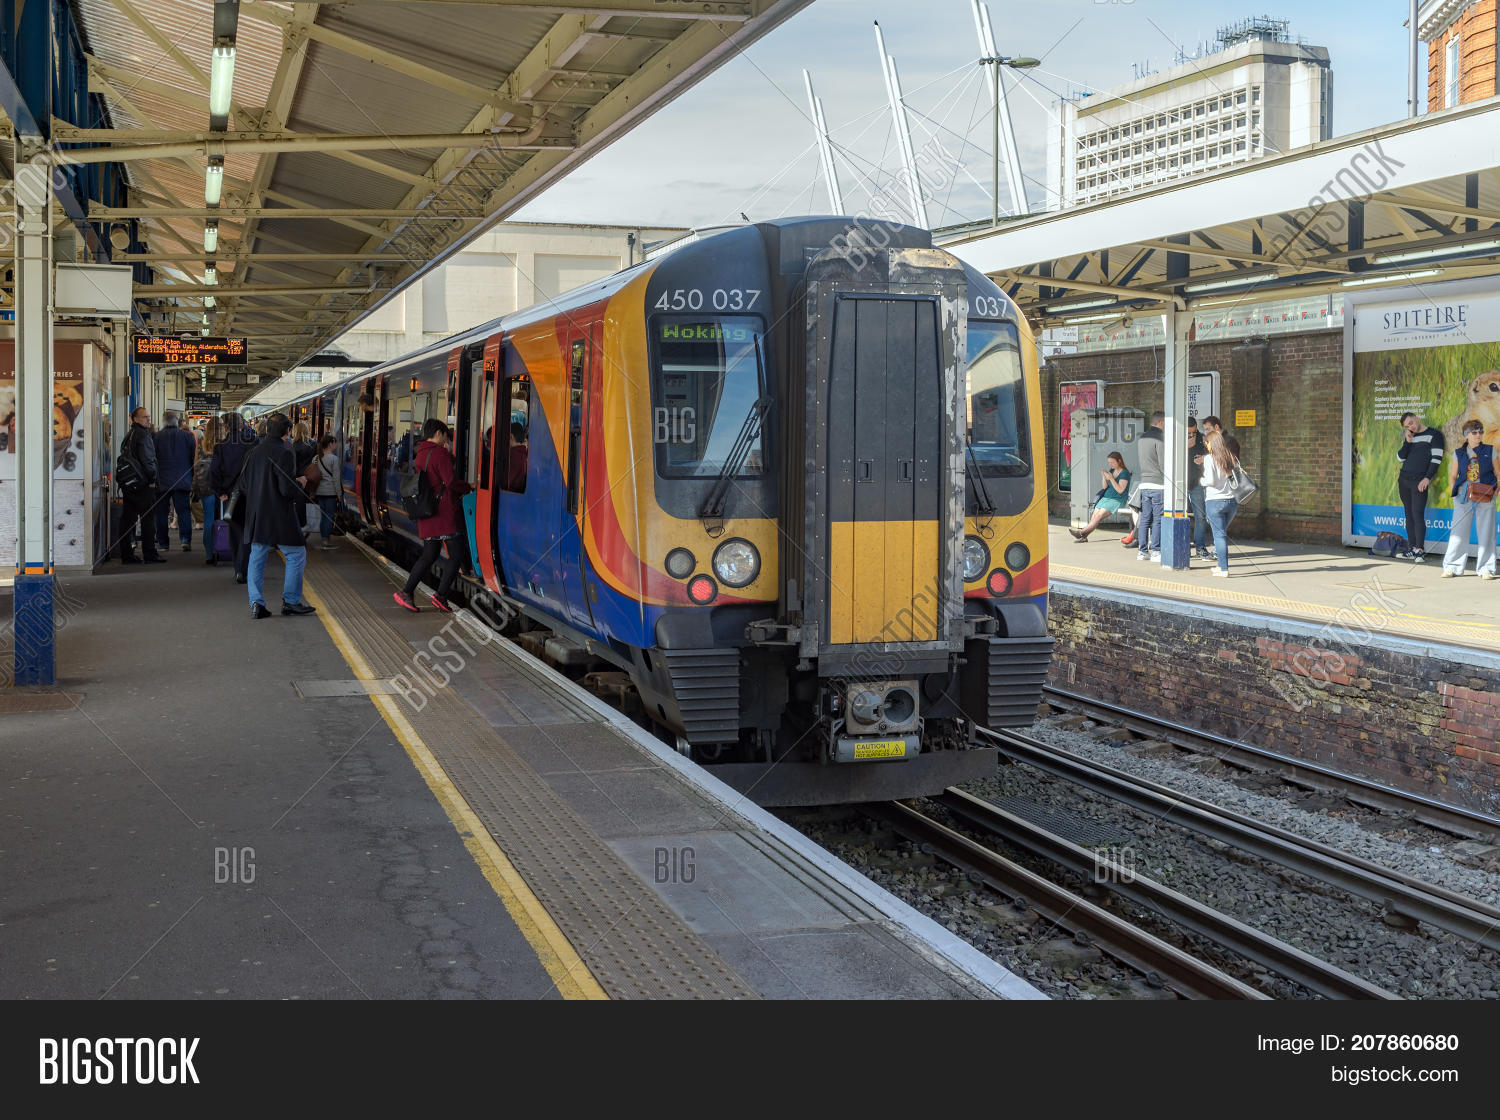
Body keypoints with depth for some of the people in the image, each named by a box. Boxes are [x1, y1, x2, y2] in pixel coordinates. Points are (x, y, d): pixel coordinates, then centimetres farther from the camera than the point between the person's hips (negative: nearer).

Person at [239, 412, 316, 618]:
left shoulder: (253, 453, 6)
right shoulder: (284, 453, -16)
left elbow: (243, 483, 12)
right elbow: (287, 489, -20)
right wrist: (301, 484, 0)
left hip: (256, 515, 7)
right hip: (279, 516, -7)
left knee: (257, 557, 10)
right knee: (296, 555, 7)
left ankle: (256, 602, 7)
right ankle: (290, 601, 9)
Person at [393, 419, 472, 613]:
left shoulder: (420, 455, 17)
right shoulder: (440, 453, -11)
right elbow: (451, 482, -17)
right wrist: (467, 487, -1)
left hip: (427, 515, 9)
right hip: (443, 513, -9)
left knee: (428, 556, 14)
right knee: (457, 555, -4)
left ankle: (406, 592, 8)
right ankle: (441, 596, -9)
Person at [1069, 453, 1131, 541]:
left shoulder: (1124, 473, -7)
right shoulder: (1111, 471, 15)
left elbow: (1120, 490, -15)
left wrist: (1111, 478, -21)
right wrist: (1104, 477, -2)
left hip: (1117, 500, -7)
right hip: (1106, 497, 7)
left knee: (1100, 515, -23)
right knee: (1095, 515, -15)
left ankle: (1081, 532, -28)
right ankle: (1084, 536, -27)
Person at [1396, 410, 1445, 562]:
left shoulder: (1434, 435, -1)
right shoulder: (1409, 437, 18)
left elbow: (1436, 459, -8)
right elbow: (1400, 457, 10)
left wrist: (1427, 478, -15)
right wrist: (1407, 442, -4)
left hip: (1419, 481, -6)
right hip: (1404, 479, 6)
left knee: (1418, 515, -12)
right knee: (1409, 514, 6)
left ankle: (1420, 550, -11)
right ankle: (1412, 549, 8)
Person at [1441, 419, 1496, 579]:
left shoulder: (1490, 451, 7)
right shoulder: (1458, 453, 9)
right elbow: (1452, 475, 13)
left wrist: (1495, 490, -6)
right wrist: (1454, 492, 0)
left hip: (1485, 498, -1)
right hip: (1463, 497, 1)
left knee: (1486, 532, 0)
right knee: (1458, 530, 0)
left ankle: (1486, 569, 6)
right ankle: (1452, 567, 7)